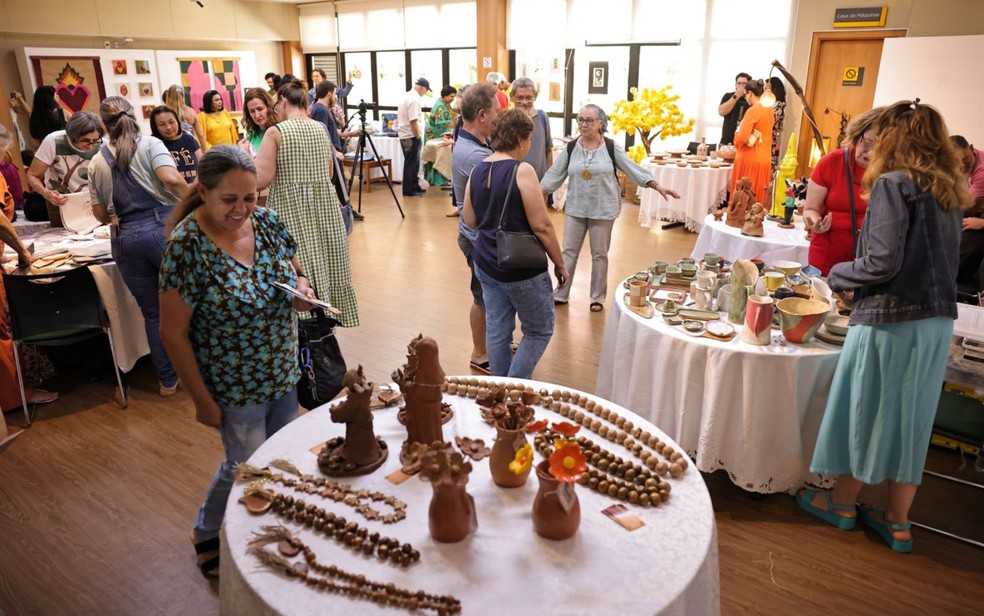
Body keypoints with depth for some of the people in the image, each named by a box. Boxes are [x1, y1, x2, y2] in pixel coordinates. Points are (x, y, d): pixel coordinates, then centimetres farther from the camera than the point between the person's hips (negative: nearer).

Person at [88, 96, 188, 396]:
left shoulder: (97, 162, 11)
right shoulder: (150, 144, 0)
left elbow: (100, 214, 15)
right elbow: (171, 179, -19)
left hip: (125, 239, 3)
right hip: (163, 228, -3)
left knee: (152, 312, 12)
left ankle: (167, 380, 19)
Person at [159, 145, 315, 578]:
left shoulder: (268, 222, -6)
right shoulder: (187, 246, -22)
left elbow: (295, 271, 11)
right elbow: (173, 334, -16)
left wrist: (302, 289, -14)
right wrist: (203, 401, -12)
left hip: (284, 373, 5)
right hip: (235, 385, -5)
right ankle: (206, 535, 42)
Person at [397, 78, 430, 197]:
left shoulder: (408, 96, 14)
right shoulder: (414, 99, -18)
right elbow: (413, 121, -23)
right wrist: (418, 136, -14)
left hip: (405, 135, 10)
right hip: (411, 136, -10)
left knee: (413, 163, 16)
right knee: (411, 164, -3)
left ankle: (414, 187, 23)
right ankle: (409, 190, 3)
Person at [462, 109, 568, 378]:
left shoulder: (477, 171, 3)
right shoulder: (522, 170, -17)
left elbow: (470, 220, 10)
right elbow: (541, 226, -18)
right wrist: (560, 263, -8)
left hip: (486, 264, 7)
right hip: (522, 269, -7)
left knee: (497, 330, 14)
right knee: (540, 331, 12)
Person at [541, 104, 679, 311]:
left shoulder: (611, 148, -7)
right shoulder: (571, 148, 0)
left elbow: (633, 169, -6)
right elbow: (555, 174, 4)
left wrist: (658, 187, -12)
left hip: (603, 209, -2)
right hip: (575, 208, 2)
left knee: (599, 254, 7)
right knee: (569, 251, 7)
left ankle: (598, 297, 20)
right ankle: (560, 293, 18)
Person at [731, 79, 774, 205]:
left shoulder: (753, 110, -14)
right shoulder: (769, 111, 10)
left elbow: (742, 137, -19)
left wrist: (736, 143, 1)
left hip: (749, 160, -8)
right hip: (764, 159, 8)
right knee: (757, 197, 13)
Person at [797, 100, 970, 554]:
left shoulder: (893, 184, -13)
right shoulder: (949, 191, 11)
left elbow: (883, 261, -20)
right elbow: (936, 259, 14)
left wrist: (838, 277, -2)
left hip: (890, 320, -7)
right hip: (937, 320, 7)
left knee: (865, 410, 9)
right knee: (909, 416, 15)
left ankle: (843, 503, 28)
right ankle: (898, 522, 27)